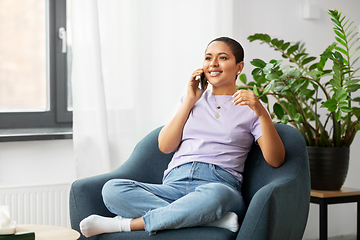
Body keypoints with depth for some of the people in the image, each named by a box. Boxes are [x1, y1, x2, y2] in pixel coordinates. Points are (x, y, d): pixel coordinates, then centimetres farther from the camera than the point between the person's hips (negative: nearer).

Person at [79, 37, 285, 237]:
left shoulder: (249, 108, 15)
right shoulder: (194, 101, 26)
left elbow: (276, 161, 1)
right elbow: (165, 146, 13)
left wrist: (262, 112, -11)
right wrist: (189, 101, 11)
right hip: (175, 183, 4)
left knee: (214, 195, -43)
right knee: (112, 189, -25)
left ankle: (127, 224, -28)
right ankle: (213, 219, -31)